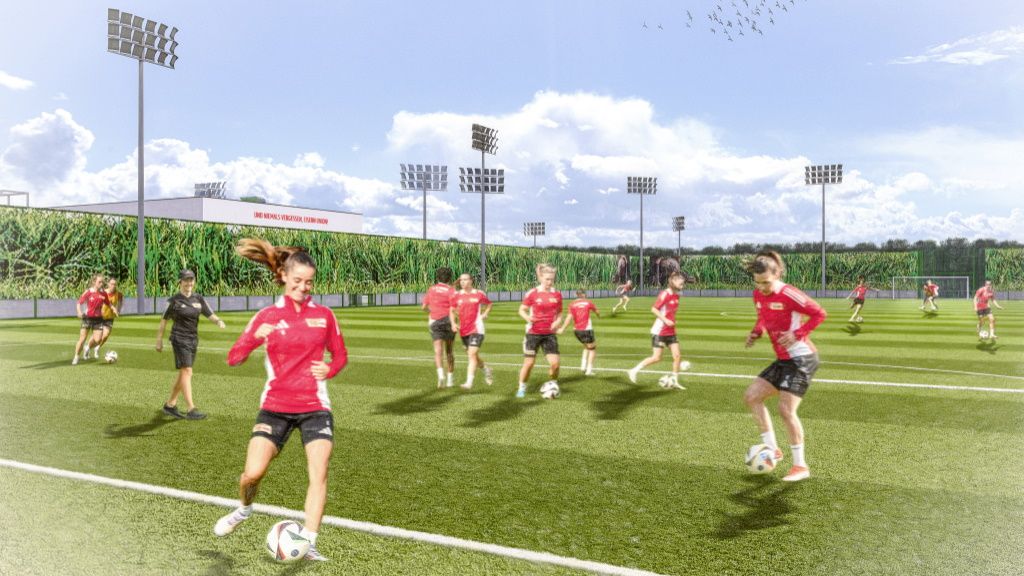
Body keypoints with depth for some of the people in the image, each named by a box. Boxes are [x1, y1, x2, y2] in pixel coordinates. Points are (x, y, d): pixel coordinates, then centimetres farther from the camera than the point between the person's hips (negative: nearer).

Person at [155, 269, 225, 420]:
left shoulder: (198, 299, 8)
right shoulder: (173, 300, -4)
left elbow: (210, 314, 4)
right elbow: (164, 320, 2)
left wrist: (218, 321, -17)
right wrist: (159, 340, 3)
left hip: (193, 339, 6)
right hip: (180, 338, -6)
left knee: (183, 373, 12)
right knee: (186, 371, -13)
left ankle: (170, 405, 26)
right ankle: (191, 409, -16)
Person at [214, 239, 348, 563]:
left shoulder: (323, 315, 3)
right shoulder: (268, 316, 0)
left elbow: (340, 355, 13)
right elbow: (233, 359, -3)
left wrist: (330, 370, -9)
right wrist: (255, 337, -22)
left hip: (315, 406, 1)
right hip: (275, 406, 0)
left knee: (319, 474, -10)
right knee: (252, 473, -6)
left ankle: (308, 543, 0)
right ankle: (244, 509, 28)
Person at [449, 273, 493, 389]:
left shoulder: (479, 294, -1)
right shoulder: (456, 295, 4)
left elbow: (489, 304, 15)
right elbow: (452, 311, 11)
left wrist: (485, 314, -1)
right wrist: (453, 323, -4)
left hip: (477, 329, -4)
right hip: (463, 330, 4)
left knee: (472, 355, -16)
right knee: (473, 356, 13)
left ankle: (469, 382, -16)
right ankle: (486, 369, 40)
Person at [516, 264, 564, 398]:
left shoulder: (557, 294, 3)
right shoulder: (532, 293, -7)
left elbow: (559, 312, 14)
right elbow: (522, 310, 0)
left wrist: (557, 321, -8)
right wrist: (528, 318, -21)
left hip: (549, 334, 2)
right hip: (533, 333, -2)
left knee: (555, 363, -7)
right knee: (529, 363, 1)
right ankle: (522, 388, 22)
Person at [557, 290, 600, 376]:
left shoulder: (572, 304, 3)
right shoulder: (588, 302, 0)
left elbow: (569, 317, -10)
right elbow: (596, 312, 16)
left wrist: (562, 329, -15)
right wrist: (599, 315, 39)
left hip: (577, 330, 4)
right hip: (586, 329, -4)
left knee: (586, 347, 26)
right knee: (592, 348, 12)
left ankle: (583, 366, 13)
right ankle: (589, 370, 5)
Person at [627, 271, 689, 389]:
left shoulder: (676, 296, 8)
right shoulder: (665, 294, -17)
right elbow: (654, 309, -19)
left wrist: (672, 321, 13)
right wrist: (665, 320, -23)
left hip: (670, 332, 8)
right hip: (659, 331, -8)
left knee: (677, 356, 1)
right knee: (656, 358, -6)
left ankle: (674, 381, 12)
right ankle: (634, 371, 7)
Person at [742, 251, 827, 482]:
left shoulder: (788, 294, -21)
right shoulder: (758, 296, 3)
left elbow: (819, 313, -15)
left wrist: (797, 334, -23)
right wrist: (756, 332, 0)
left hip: (801, 358, -9)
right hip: (783, 360, 9)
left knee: (786, 410, -12)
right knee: (751, 396, 5)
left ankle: (800, 466, 3)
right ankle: (772, 449, 14)